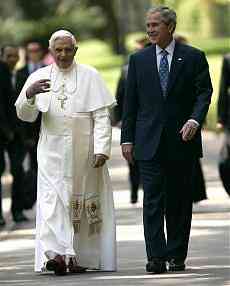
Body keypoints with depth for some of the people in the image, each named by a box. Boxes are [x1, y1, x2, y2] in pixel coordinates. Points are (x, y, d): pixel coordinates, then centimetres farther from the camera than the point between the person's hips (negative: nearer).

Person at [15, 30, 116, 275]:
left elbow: (102, 116, -2)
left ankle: (81, 257, 12)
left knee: (83, 201, 4)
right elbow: (25, 115, 0)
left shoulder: (90, 76, 2)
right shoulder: (39, 77, 7)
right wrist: (29, 94, -21)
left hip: (84, 152, 0)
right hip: (53, 152, 1)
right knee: (52, 200, -14)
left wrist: (101, 149, -12)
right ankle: (56, 253, -25)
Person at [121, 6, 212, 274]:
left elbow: (204, 92, 0)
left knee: (179, 200, 6)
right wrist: (127, 138, 3)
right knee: (153, 200, -7)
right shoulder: (138, 60, 9)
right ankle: (156, 257, -11)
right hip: (149, 142, 1)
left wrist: (195, 120, -17)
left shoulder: (193, 57, 3)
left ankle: (177, 256, 14)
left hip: (182, 141, -1)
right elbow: (130, 102, 9)